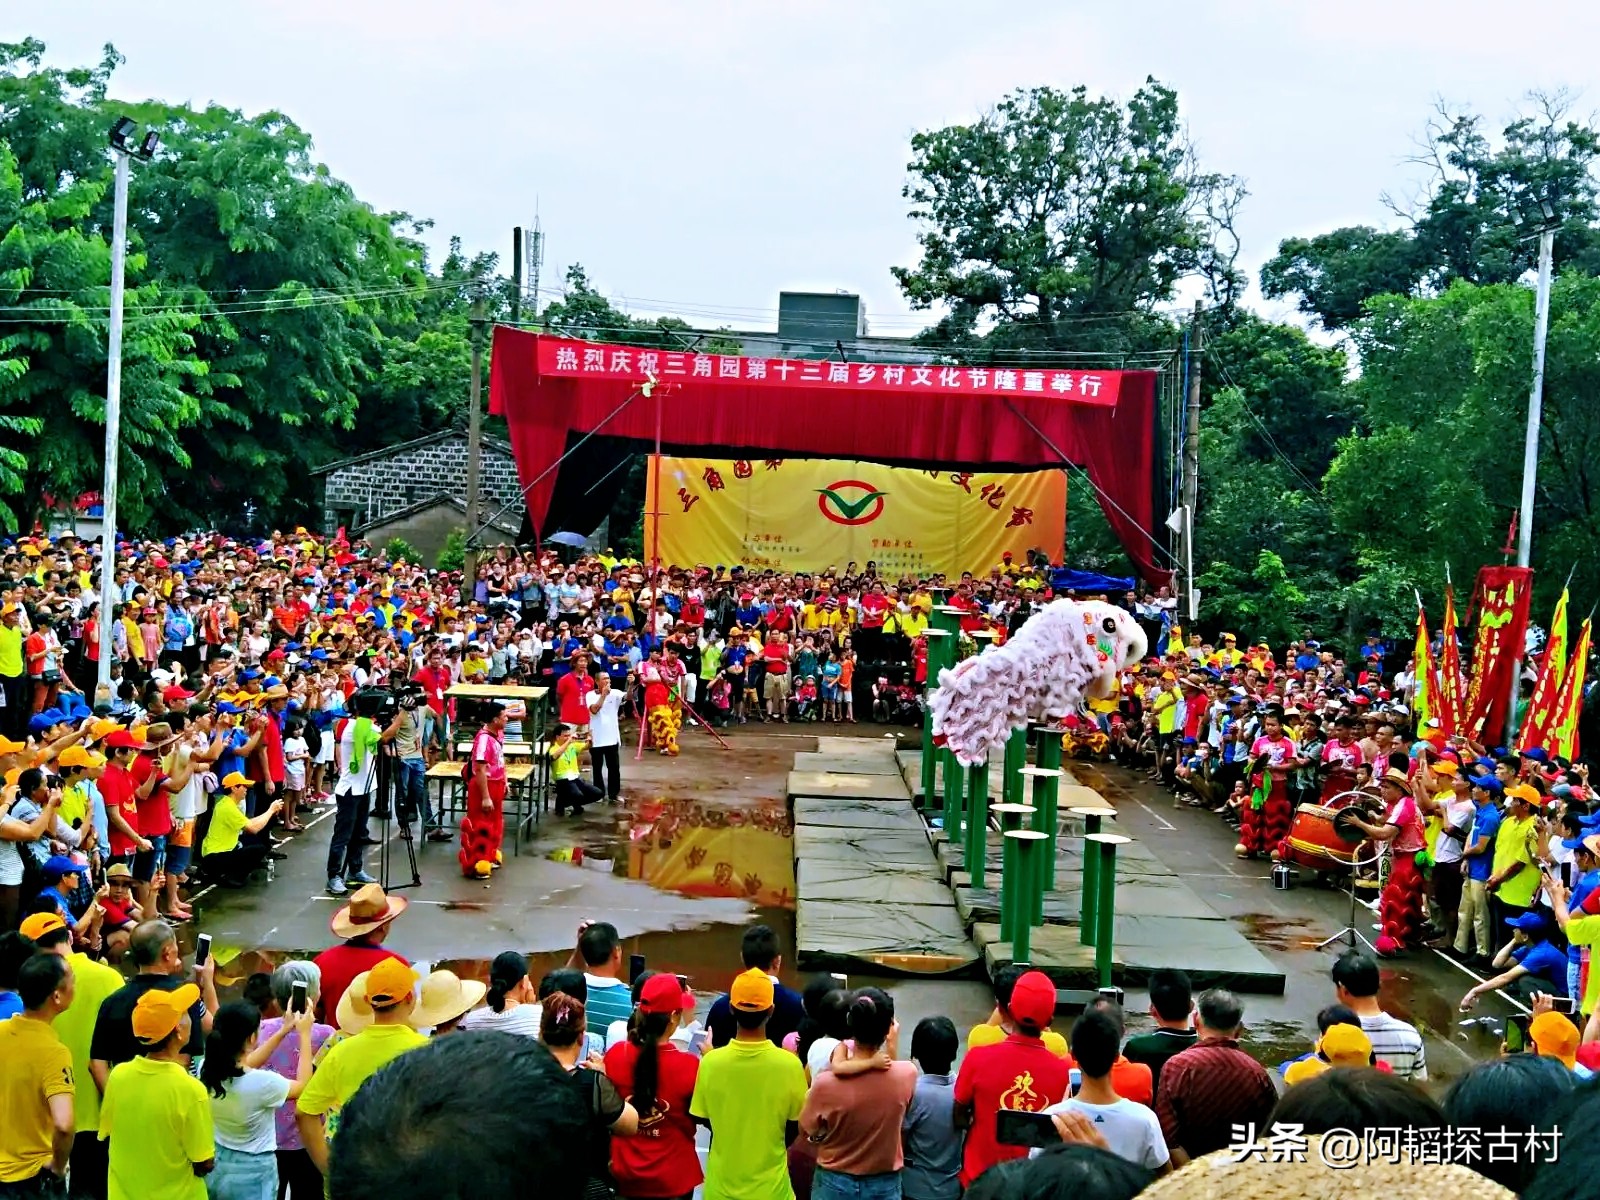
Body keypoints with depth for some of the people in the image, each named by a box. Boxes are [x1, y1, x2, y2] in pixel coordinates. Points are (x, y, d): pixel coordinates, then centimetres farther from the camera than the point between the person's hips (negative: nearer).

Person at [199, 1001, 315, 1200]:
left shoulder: (206, 1070, -12)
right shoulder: (261, 1083, -29)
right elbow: (302, 1087, -7)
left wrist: (284, 1030, 10)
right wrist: (304, 1035, -1)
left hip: (215, 1166, 6)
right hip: (252, 1174, -6)